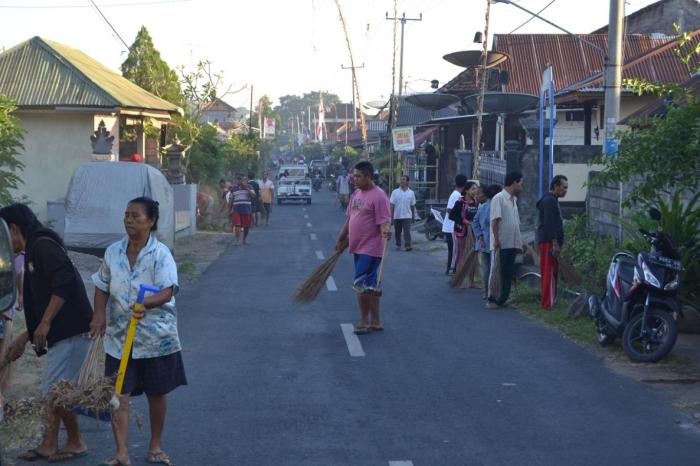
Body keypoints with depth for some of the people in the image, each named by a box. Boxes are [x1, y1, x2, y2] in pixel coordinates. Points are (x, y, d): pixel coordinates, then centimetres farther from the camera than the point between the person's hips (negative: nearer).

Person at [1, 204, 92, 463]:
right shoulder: (34, 251, 23)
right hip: (60, 334, 10)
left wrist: (45, 323, -21)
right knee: (52, 391, 14)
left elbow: (64, 282, -23)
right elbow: (39, 306, 28)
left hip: (71, 332, -10)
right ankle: (49, 445, 20)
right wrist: (22, 340, 30)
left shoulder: (43, 245, -9)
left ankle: (76, 444, 9)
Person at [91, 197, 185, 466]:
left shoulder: (160, 254, -12)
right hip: (120, 336, 3)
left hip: (156, 337, -2)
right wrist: (99, 315, -5)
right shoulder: (113, 252, 1)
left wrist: (147, 304, -42)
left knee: (157, 393, 12)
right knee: (119, 395, -4)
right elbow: (102, 287, 12)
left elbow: (167, 291, -22)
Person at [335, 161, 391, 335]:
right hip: (358, 247, 9)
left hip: (370, 249, -9)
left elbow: (384, 221, -20)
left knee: (361, 285, -9)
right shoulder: (356, 194, 12)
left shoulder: (378, 196, -15)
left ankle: (364, 321, 3)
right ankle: (375, 321, 21)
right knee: (370, 285, 13)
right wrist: (341, 239, 26)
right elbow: (350, 219, 21)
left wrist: (386, 231, -41)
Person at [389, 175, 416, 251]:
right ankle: (398, 245, 20)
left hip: (407, 216, -1)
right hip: (397, 216, 1)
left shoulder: (411, 193, 5)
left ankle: (408, 245, -17)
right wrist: (391, 214, -9)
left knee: (407, 231, -12)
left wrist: (413, 216, 10)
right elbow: (392, 204, -1)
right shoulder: (395, 192, 1)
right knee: (397, 232, 8)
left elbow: (413, 205, 10)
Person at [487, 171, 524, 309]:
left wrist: (519, 241, 16)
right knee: (499, 272, -6)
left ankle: (502, 299, 13)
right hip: (502, 244, -8)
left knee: (509, 273, 8)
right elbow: (495, 221, -15)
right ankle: (494, 299, 0)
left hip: (512, 244, 8)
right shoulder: (499, 198, -9)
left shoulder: (513, 200, 18)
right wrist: (496, 240, -20)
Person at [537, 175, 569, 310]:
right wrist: (555, 244, -23)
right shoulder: (550, 201, -12)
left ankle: (547, 302, 17)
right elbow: (549, 223, -21)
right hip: (549, 242, -11)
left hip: (546, 242, 11)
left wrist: (557, 243, 23)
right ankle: (548, 303, -12)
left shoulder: (551, 200, 21)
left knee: (547, 273, 12)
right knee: (550, 273, -11)